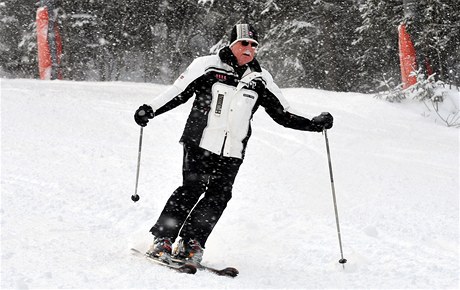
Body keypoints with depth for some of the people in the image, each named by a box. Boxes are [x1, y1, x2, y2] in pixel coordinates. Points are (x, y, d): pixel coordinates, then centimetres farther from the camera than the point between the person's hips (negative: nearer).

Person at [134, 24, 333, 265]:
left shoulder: (260, 79, 12)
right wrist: (150, 110, -7)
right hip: (200, 143, -3)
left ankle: (191, 244, -1)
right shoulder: (208, 66, 2)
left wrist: (314, 124, 6)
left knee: (219, 196, -8)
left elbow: (282, 114, 16)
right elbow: (179, 92, 3)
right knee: (192, 188, -14)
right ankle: (162, 240, -7)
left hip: (232, 152, 4)